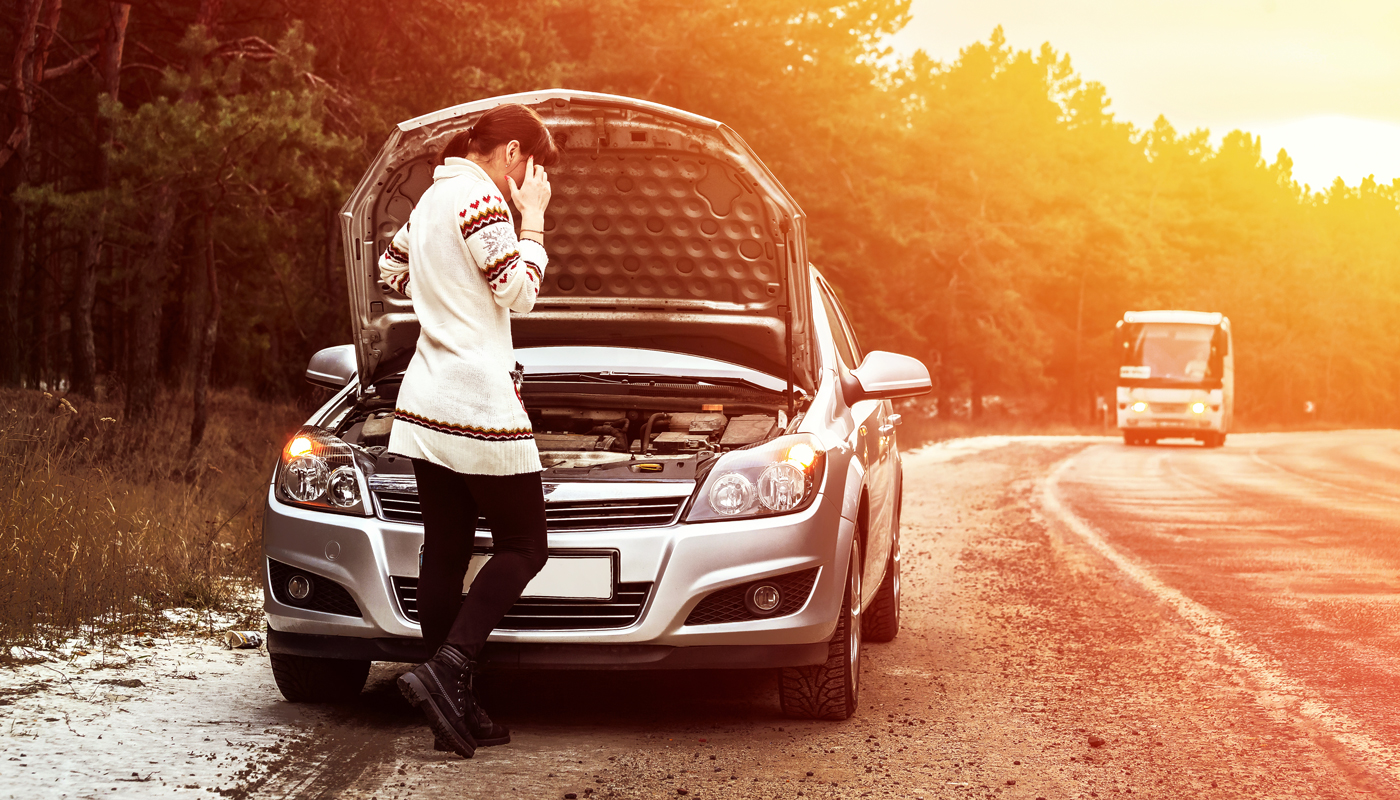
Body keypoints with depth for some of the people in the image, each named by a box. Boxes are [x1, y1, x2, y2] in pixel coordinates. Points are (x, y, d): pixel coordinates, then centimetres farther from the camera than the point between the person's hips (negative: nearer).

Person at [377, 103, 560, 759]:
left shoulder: (433, 199, 18)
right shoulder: (479, 197, -12)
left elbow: (391, 269, 32)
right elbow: (519, 292, -14)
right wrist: (532, 221, -4)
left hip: (425, 406, 9)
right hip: (477, 403, -9)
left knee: (445, 553, 8)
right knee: (523, 546, 1)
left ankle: (455, 711, 9)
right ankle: (446, 672, -15)